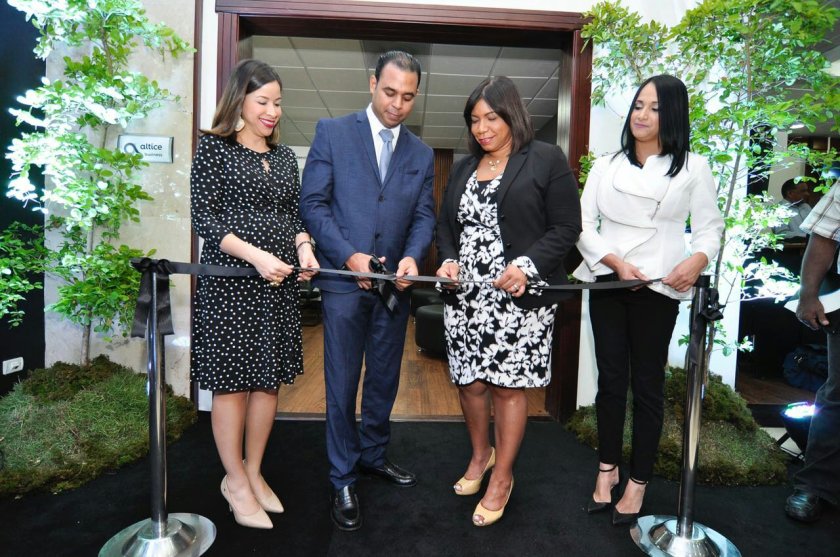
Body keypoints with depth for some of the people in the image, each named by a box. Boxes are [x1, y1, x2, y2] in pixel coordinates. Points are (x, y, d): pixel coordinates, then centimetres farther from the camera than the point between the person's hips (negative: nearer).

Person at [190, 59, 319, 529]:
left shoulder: (284, 155, 15)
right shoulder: (214, 147, -1)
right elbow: (204, 217, -8)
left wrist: (304, 247, -5)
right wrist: (256, 256, -20)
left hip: (279, 281, 5)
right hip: (230, 280, -5)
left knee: (269, 379, 9)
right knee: (232, 380, 4)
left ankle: (254, 472, 26)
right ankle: (235, 479, 22)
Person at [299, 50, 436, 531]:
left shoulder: (421, 153, 11)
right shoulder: (332, 132, 1)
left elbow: (424, 215, 7)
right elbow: (314, 202, -4)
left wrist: (412, 257, -13)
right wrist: (349, 256, -15)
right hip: (344, 280, -3)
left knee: (385, 380, 15)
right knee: (343, 385, 4)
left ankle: (373, 454, 37)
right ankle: (344, 479, 20)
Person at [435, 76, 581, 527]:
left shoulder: (546, 160, -1)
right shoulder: (464, 168, 16)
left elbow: (566, 228, -4)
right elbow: (445, 225, 19)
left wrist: (527, 265, -18)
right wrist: (448, 260, -1)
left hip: (520, 298, -5)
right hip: (465, 296, 5)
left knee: (508, 386, 3)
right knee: (469, 382, 11)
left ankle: (502, 477, 23)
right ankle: (480, 454, 37)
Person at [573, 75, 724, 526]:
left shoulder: (693, 167, 5)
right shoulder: (606, 166, 9)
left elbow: (710, 226, 3)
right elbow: (583, 225, 3)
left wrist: (698, 259, -19)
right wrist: (615, 262, -12)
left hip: (657, 288, -2)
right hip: (607, 283, 2)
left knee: (647, 384, 6)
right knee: (610, 379, 9)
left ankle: (638, 482, 20)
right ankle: (608, 468, 26)